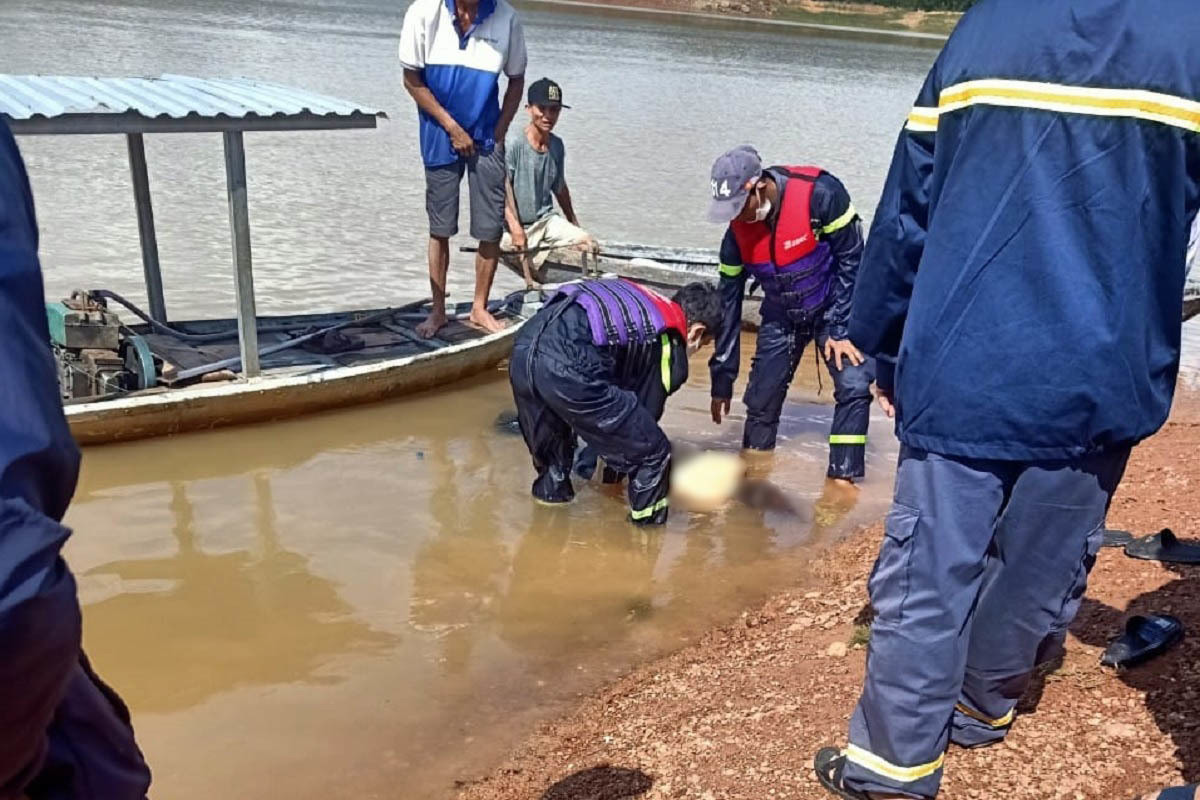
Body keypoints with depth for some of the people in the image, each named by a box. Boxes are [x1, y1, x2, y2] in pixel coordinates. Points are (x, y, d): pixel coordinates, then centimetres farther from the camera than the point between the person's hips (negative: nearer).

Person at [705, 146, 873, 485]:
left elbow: (852, 260, -20)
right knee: (761, 397, 1)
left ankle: (843, 477, -6)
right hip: (781, 315, 3)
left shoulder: (820, 194, -30)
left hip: (835, 306, -3)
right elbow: (728, 301, -8)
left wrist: (839, 329, -19)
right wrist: (722, 379, -5)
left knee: (854, 386, -17)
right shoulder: (738, 230, -16)